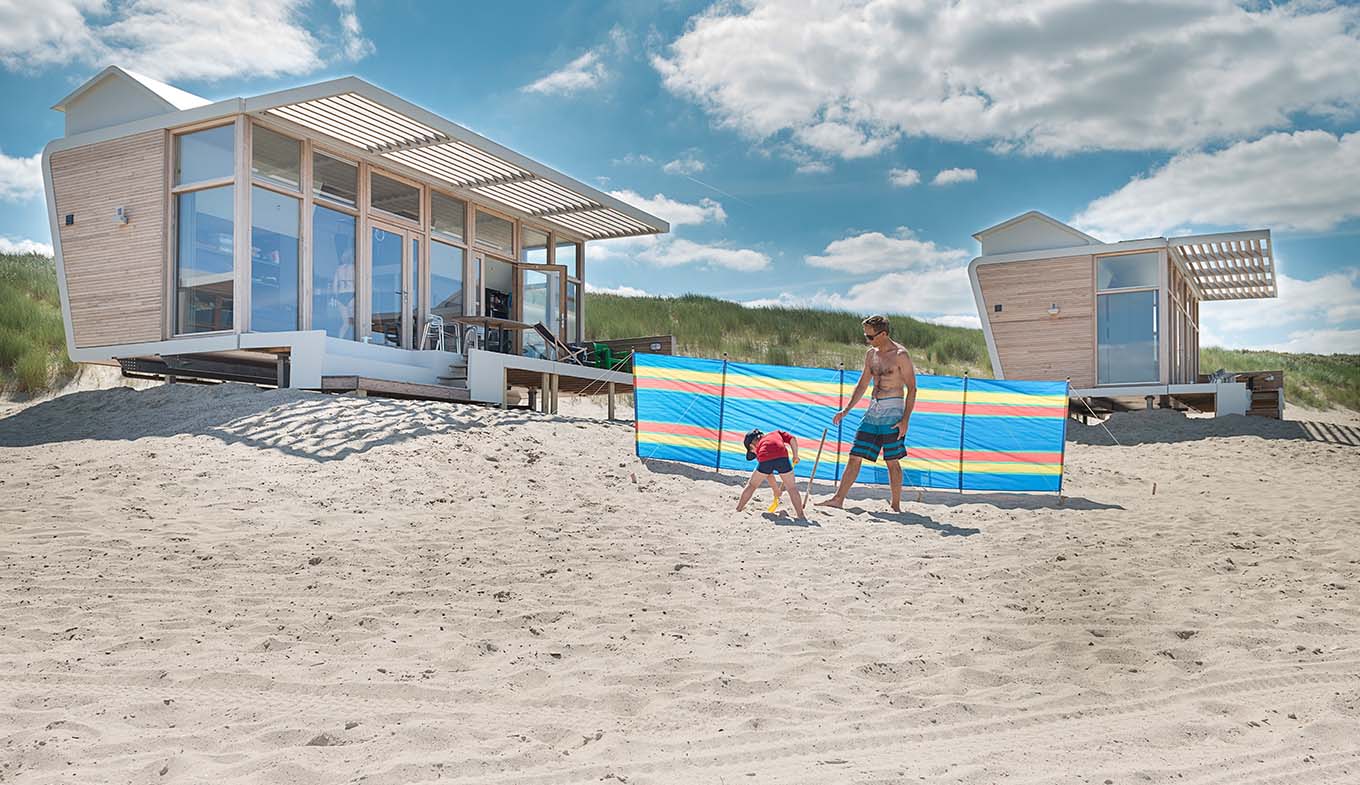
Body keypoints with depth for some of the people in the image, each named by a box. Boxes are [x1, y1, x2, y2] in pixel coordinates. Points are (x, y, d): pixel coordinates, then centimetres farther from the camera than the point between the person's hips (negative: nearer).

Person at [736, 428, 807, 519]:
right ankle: (801, 516, 12)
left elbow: (768, 474, 33)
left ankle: (738, 509, 30)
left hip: (765, 460, 0)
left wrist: (776, 490, 39)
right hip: (782, 457, 0)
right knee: (792, 488, 15)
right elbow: (792, 439, 19)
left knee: (751, 485, 23)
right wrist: (795, 456, 28)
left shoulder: (759, 446, 33)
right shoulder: (777, 433, 38)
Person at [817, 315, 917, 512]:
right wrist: (846, 410, 13)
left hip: (892, 410, -6)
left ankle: (896, 506, 9)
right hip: (873, 410, 7)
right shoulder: (871, 354, 12)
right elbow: (862, 386, 20)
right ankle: (838, 499, 7)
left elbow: (912, 389, -10)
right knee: (855, 456, 4)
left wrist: (905, 420, -16)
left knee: (892, 461, -2)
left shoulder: (900, 355, -9)